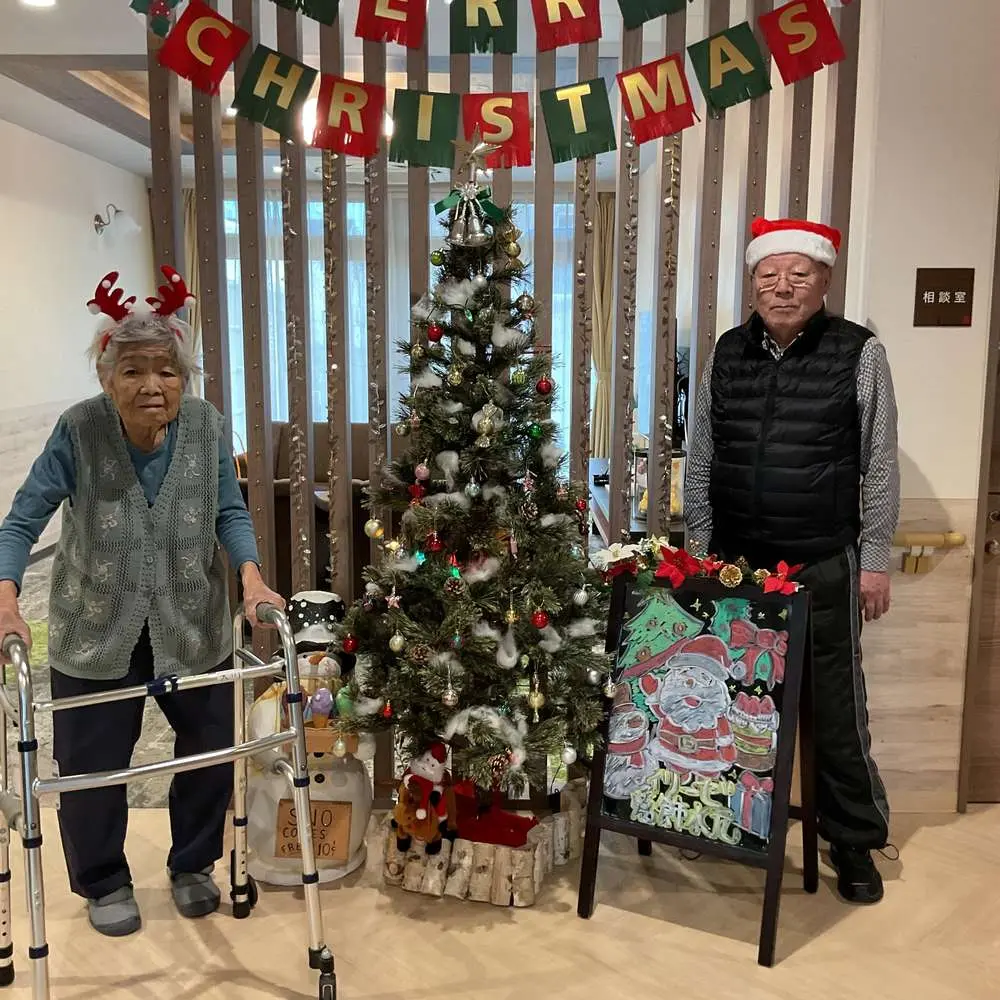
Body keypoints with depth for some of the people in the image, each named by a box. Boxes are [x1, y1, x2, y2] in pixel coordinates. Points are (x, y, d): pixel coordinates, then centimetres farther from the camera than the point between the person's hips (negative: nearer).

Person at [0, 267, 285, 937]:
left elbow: (230, 512, -5)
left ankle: (192, 865, 40)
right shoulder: (80, 430, -17)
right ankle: (104, 883, 38)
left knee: (212, 751, 13)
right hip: (96, 632, -2)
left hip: (194, 627, 2)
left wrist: (251, 574, -22)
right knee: (92, 764, 10)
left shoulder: (206, 425, -11)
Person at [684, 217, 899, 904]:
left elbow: (880, 468, -4)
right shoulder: (728, 353, 6)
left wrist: (875, 561, -5)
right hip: (734, 560, 4)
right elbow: (701, 459, 10)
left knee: (835, 705, 5)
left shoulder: (860, 354, -5)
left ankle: (854, 840, 24)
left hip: (824, 564, -3)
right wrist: (698, 545, 9)